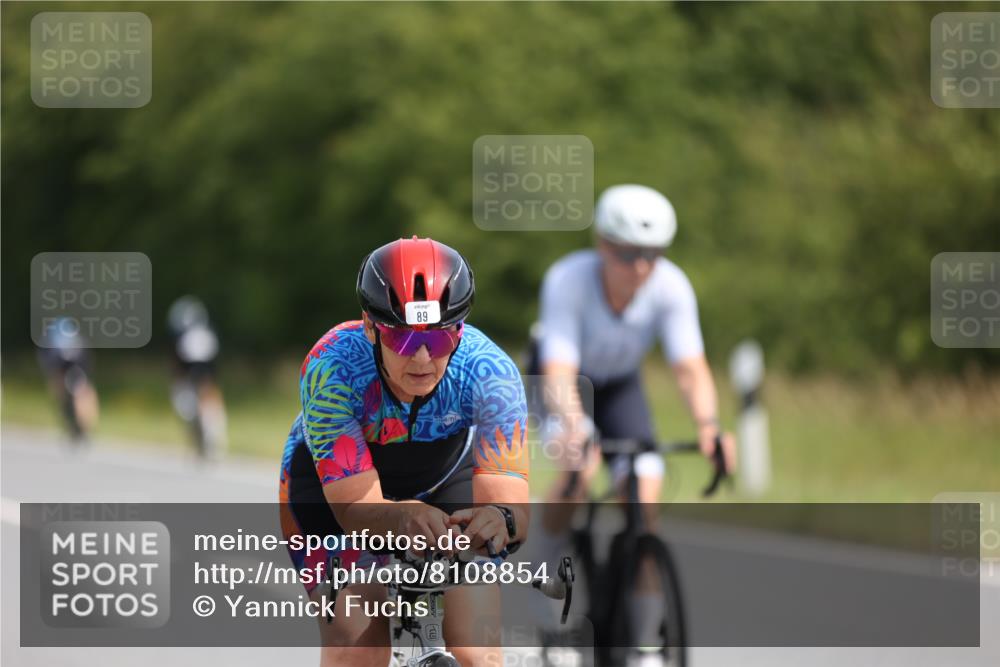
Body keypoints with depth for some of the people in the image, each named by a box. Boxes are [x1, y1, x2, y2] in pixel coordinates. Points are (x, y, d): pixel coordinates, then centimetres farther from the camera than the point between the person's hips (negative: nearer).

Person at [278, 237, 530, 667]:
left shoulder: (489, 370, -33)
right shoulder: (331, 368, -37)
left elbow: (512, 502, -38)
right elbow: (355, 507, -39)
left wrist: (499, 517, -62)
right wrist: (402, 519, -62)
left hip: (446, 476, 1)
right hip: (330, 486, -1)